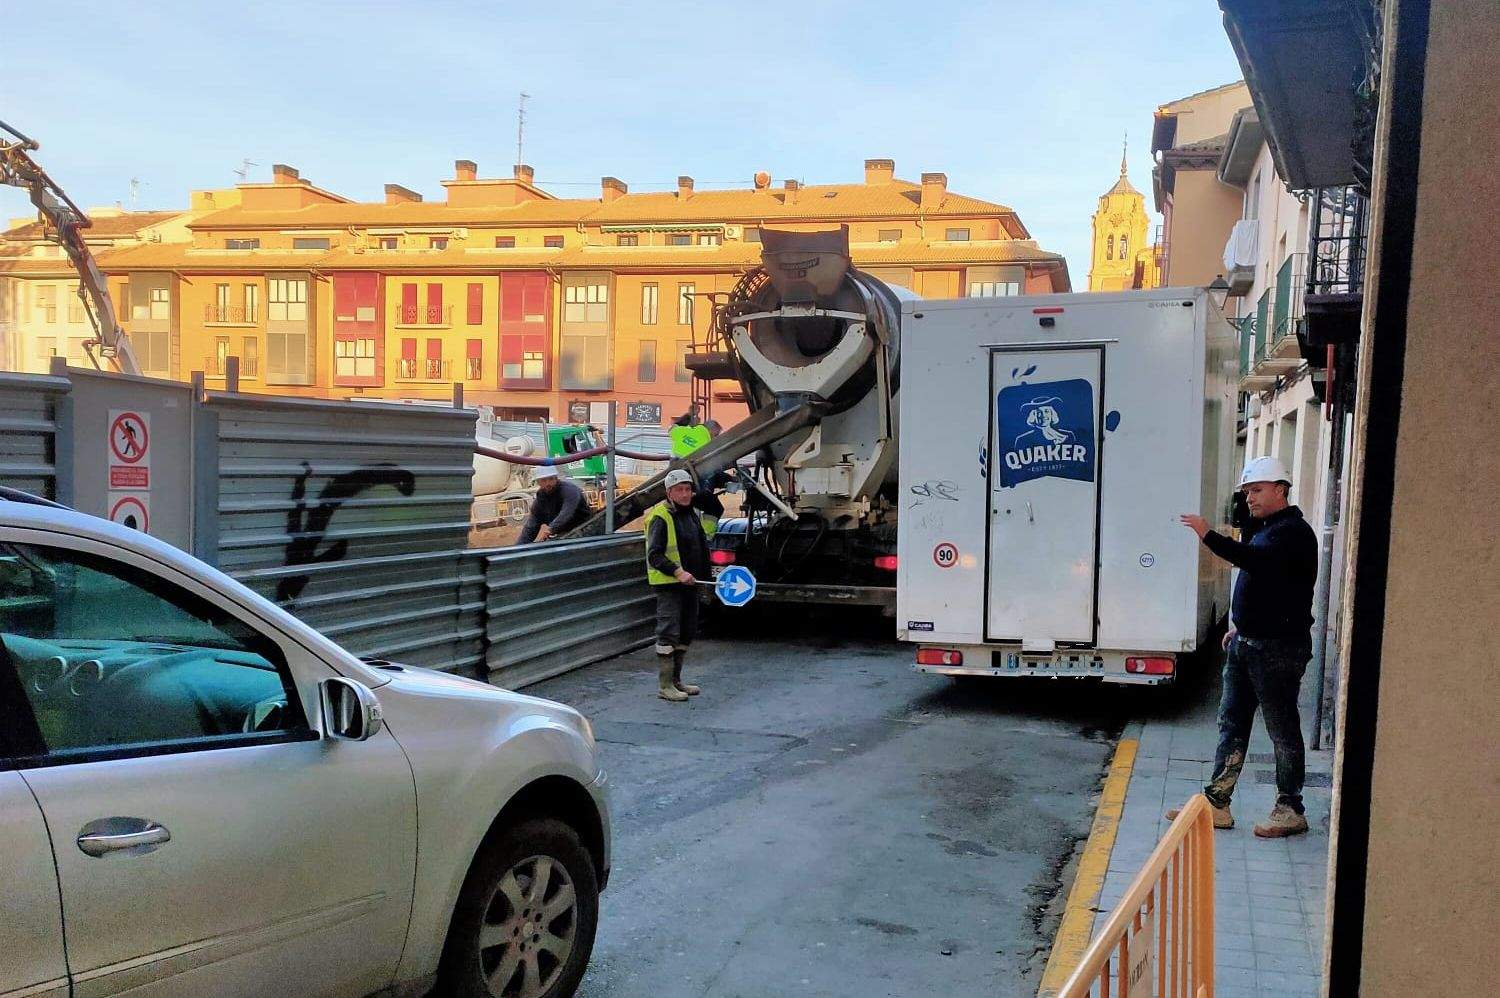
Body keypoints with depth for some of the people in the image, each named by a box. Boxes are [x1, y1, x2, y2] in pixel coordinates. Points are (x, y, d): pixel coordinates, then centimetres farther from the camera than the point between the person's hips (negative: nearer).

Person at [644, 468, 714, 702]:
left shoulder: (694, 514, 14)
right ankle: (664, 685, -2)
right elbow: (654, 555, -18)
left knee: (686, 633, 14)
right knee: (668, 634, -8)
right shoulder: (660, 517, -12)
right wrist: (677, 572, -27)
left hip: (689, 583, 9)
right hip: (668, 584, -9)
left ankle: (676, 679, 25)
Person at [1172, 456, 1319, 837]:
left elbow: (1257, 561, -33)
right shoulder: (1266, 529, 18)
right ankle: (1217, 803, 15)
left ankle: (1290, 810, 11)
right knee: (1231, 723, 10)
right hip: (1247, 644, 10)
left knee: (1283, 730, 0)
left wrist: (1208, 535, -37)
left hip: (1278, 648, -10)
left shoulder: (1294, 531, -14)